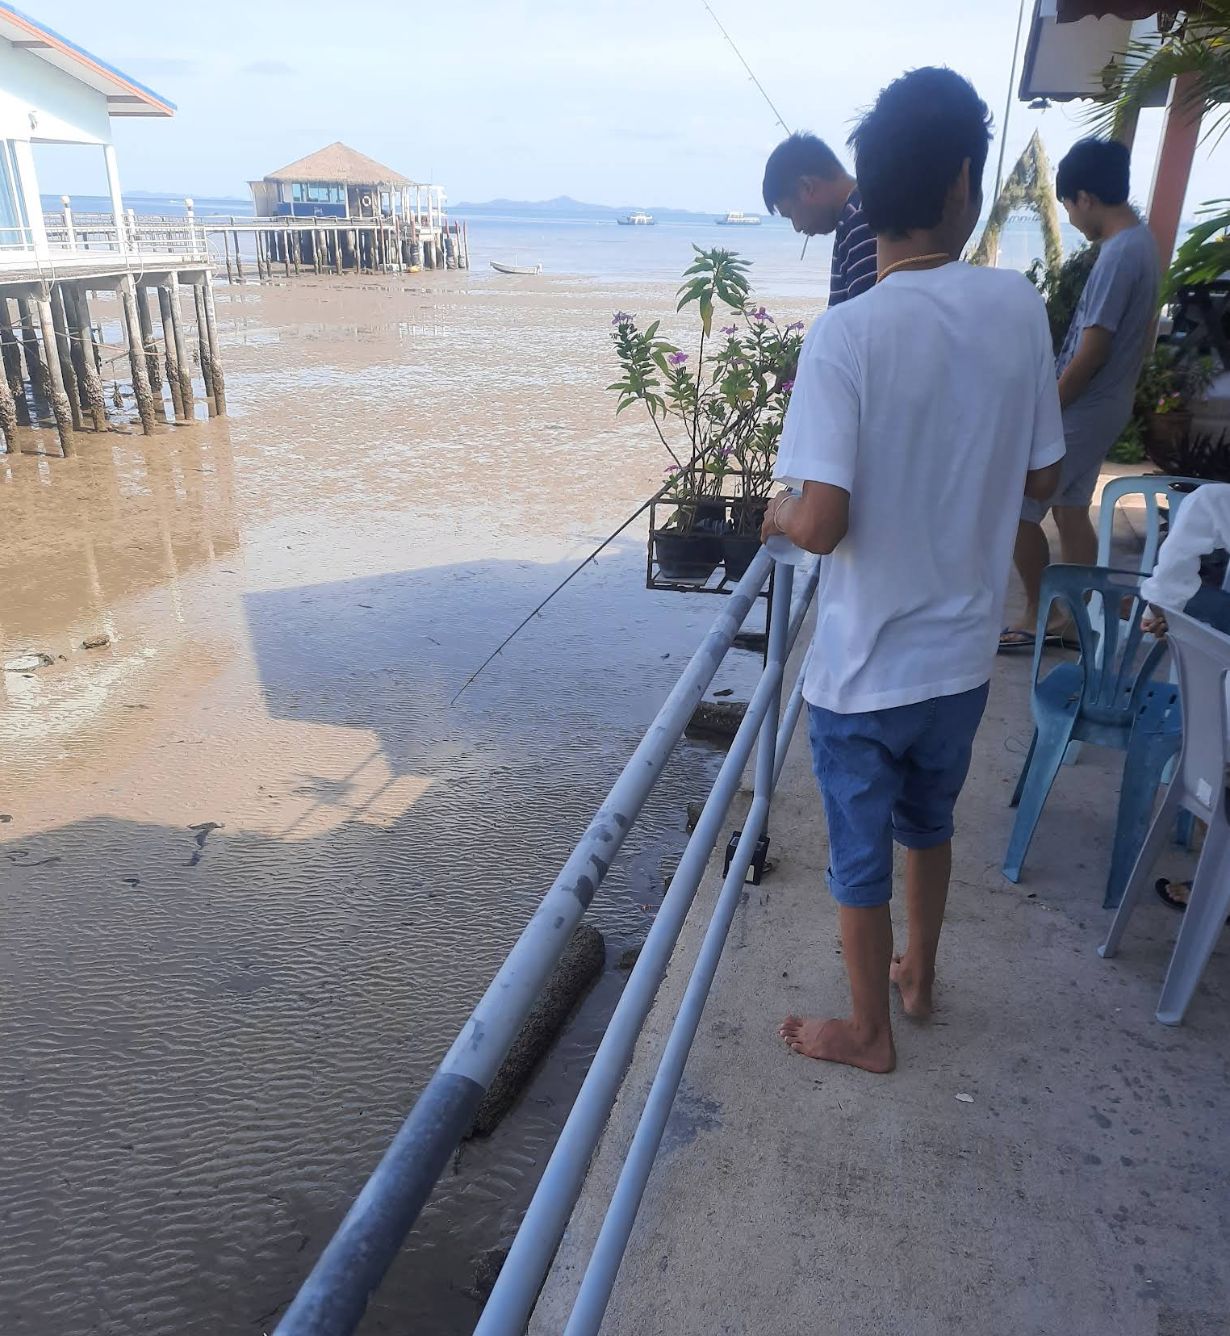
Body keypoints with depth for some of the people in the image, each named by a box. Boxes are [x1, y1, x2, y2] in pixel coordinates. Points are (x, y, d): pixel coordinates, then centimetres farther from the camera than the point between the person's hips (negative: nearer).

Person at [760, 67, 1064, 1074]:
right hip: (964, 652, 5)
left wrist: (777, 514, -4)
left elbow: (821, 524, -26)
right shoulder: (1019, 307, -7)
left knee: (862, 857, 16)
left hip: (866, 669, -4)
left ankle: (869, 1034, 37)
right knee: (929, 822, 28)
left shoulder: (846, 336, -21)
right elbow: (1042, 478, 2)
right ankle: (919, 978, 50)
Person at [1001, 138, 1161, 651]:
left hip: (1081, 409, -10)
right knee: (1070, 509, 16)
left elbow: (1091, 352, -23)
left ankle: (1037, 619, 9)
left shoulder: (1118, 255, -22)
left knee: (1018, 509, -2)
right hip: (1106, 404, 10)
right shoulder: (1143, 241, 9)